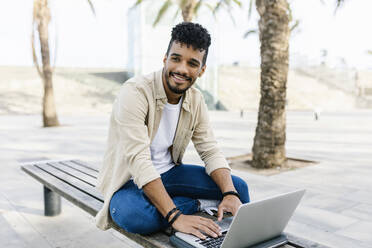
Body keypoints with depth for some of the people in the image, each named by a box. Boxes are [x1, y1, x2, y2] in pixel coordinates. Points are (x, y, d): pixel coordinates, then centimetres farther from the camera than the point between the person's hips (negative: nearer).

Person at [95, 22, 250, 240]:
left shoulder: (196, 100, -3)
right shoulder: (135, 92, -24)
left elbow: (211, 151, -3)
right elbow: (138, 161, -33)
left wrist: (230, 194, -22)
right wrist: (175, 216, -39)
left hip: (169, 174, 5)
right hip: (129, 181, -4)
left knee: (238, 187, -9)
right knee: (136, 216, -38)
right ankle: (196, 204, -14)